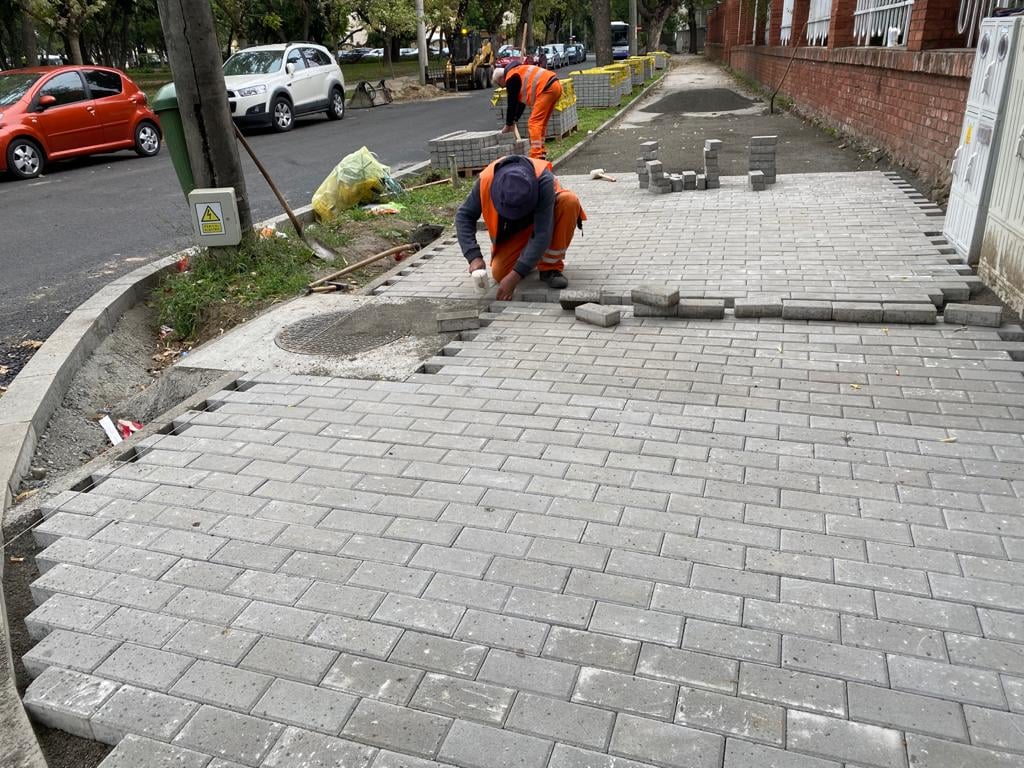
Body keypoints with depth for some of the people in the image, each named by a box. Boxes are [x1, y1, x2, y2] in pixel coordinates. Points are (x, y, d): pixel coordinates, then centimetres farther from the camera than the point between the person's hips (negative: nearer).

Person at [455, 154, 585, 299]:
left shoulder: (543, 181, -38)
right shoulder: (486, 180, -30)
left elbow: (542, 234, -40)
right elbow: (464, 216, -18)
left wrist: (515, 276, -44)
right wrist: (474, 256, -32)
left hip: (545, 218, -2)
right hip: (516, 229, 2)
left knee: (570, 201, -35)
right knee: (499, 274, -20)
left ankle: (550, 267, -20)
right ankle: (528, 258, 14)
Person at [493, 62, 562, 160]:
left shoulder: (511, 78, -2)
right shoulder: (518, 74, 27)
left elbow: (512, 103, 0)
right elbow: (521, 100, 31)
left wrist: (508, 125, 10)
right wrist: (514, 120, 32)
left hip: (547, 88, -10)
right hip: (556, 85, 10)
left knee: (534, 123, -9)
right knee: (541, 123, 16)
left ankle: (536, 157, -16)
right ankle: (541, 153, 18)